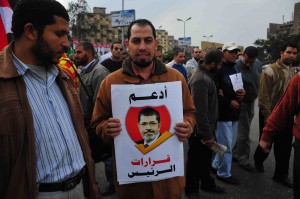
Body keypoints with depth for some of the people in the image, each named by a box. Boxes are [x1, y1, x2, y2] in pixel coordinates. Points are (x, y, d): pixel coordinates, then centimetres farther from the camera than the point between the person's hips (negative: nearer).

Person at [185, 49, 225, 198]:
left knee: (206, 158, 24)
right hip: (200, 130, -10)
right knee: (195, 160, 9)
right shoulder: (200, 80, -27)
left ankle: (207, 183, 42)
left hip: (206, 128, 10)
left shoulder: (206, 75, 6)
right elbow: (200, 110, -29)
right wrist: (207, 134, -25)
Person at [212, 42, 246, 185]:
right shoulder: (218, 70, -13)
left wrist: (243, 92, 0)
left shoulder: (236, 69, 15)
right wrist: (229, 102, -20)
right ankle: (224, 173, 18)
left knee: (231, 143, 18)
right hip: (223, 112, -9)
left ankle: (216, 165, 35)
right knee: (226, 145, 1)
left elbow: (240, 86, 23)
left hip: (234, 112, 9)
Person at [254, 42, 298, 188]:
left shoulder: (293, 71, 5)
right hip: (270, 114, -5)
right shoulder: (270, 71, -14)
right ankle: (258, 160, 41)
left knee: (285, 145, 11)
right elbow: (263, 95, -16)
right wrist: (267, 116, -17)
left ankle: (281, 174, 27)